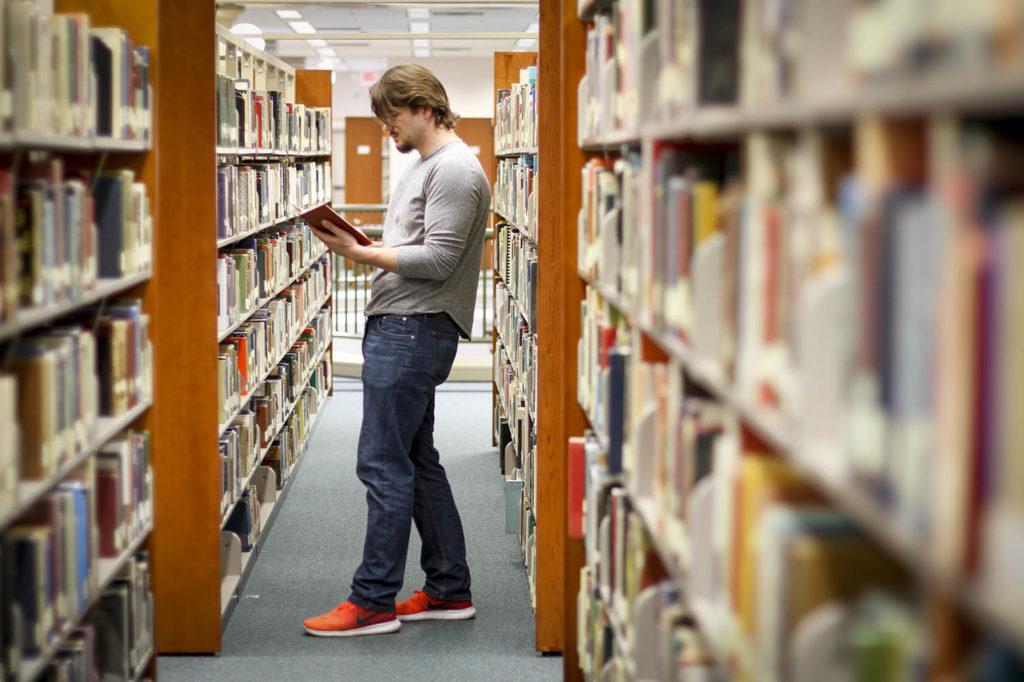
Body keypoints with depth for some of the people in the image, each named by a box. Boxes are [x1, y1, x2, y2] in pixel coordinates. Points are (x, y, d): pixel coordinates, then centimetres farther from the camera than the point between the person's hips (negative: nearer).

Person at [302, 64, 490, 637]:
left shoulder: (455, 170, -12)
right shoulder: (427, 166, 21)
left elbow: (436, 260, -19)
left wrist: (360, 253, -16)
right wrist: (364, 248, 6)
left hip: (413, 331, -11)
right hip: (400, 328, 11)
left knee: (383, 465, -8)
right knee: (417, 463, 14)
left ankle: (373, 601, -2)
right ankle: (450, 591, 21)